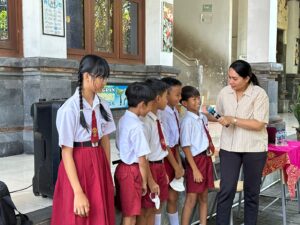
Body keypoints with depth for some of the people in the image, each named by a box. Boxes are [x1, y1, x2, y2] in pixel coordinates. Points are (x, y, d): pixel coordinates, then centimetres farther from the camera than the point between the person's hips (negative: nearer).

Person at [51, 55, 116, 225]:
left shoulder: (103, 106, 2)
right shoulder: (69, 109, -18)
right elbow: (66, 153, -16)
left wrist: (108, 175, 11)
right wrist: (78, 192, -18)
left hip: (99, 165, 6)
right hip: (77, 166, -6)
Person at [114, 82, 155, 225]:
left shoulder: (123, 120, 6)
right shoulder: (136, 126, -20)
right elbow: (141, 159, -18)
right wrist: (144, 181, -6)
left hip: (122, 167, 9)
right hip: (132, 171, -9)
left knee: (126, 213, 18)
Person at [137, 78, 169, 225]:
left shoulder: (156, 119, 5)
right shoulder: (145, 121, -21)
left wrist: (163, 172, 15)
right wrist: (150, 181, -19)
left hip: (160, 166, 8)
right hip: (150, 168, -8)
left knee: (157, 207, 19)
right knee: (146, 211, 6)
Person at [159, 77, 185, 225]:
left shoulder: (174, 112, 3)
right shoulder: (162, 114, -22)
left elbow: (175, 141, 7)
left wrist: (179, 163, 4)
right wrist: (176, 167, -11)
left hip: (172, 154, 8)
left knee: (173, 196, 18)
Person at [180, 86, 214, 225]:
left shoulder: (203, 118, 7)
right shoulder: (187, 121, -15)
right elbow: (186, 147, -17)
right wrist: (195, 169, -18)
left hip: (206, 158, 7)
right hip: (195, 160, -7)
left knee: (204, 198, 16)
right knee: (191, 199, 0)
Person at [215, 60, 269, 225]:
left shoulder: (259, 94, -12)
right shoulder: (224, 92, 0)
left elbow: (259, 124, -18)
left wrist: (233, 120, -22)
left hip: (254, 149, -2)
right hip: (229, 147, 2)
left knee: (251, 191, 12)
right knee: (226, 190, -1)